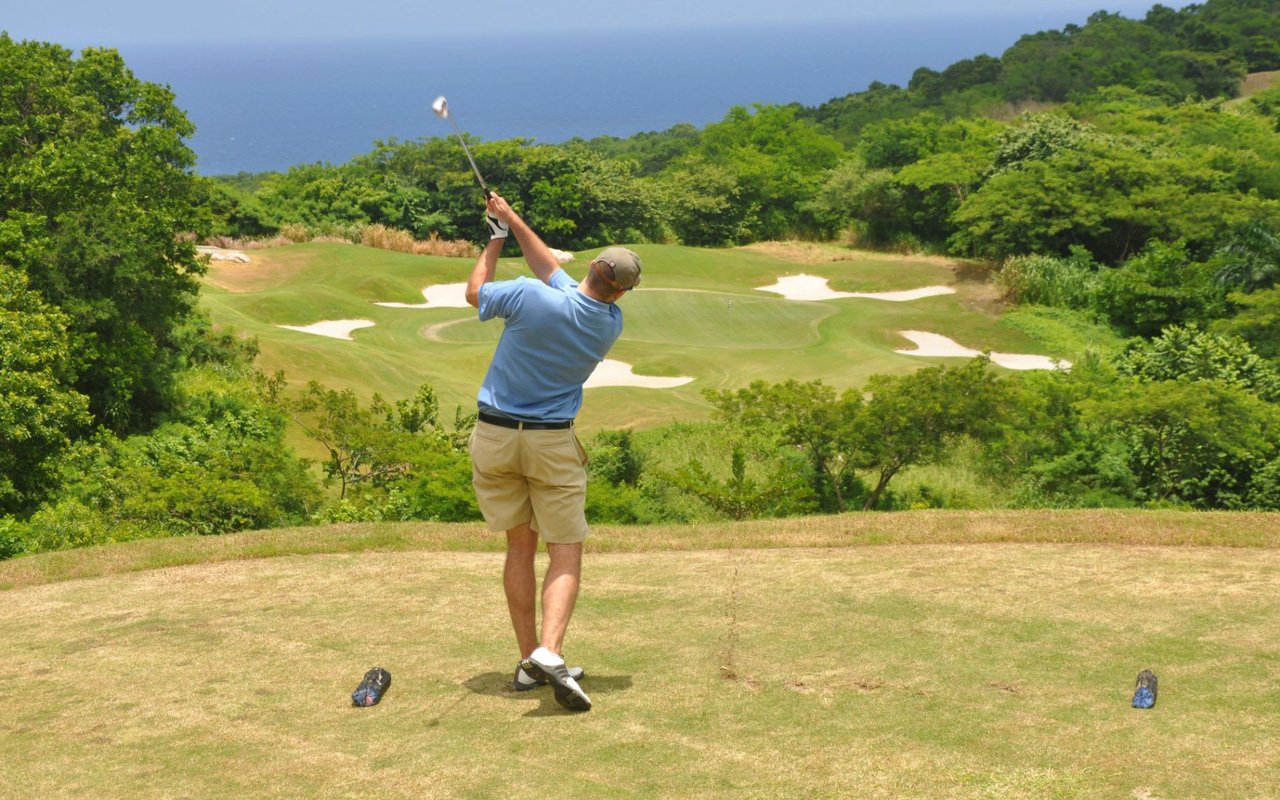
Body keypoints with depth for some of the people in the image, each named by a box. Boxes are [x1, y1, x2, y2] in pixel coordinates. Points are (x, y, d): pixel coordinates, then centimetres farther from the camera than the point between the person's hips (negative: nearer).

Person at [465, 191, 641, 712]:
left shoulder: (532, 298, -17)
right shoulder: (611, 325, -4)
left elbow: (474, 292, 5)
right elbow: (554, 271, 9)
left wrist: (498, 237, 17)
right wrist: (514, 223, 12)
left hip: (494, 435, 1)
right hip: (552, 442, -1)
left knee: (520, 545, 13)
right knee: (566, 552, 4)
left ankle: (528, 661, 13)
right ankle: (549, 652, -20)